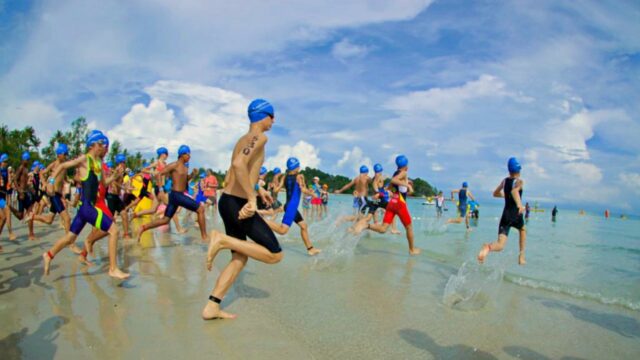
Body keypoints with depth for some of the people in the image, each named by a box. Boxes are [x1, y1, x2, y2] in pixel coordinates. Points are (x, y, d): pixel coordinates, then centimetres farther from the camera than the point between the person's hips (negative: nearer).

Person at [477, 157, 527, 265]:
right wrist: (519, 204, -39)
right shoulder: (519, 181, -3)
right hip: (516, 215, -3)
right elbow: (514, 190, -25)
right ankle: (521, 256, 28)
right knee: (523, 229, 34)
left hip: (505, 215, 3)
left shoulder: (505, 180, 12)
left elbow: (495, 193, 24)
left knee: (500, 245, -7)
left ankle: (488, 247, -43)